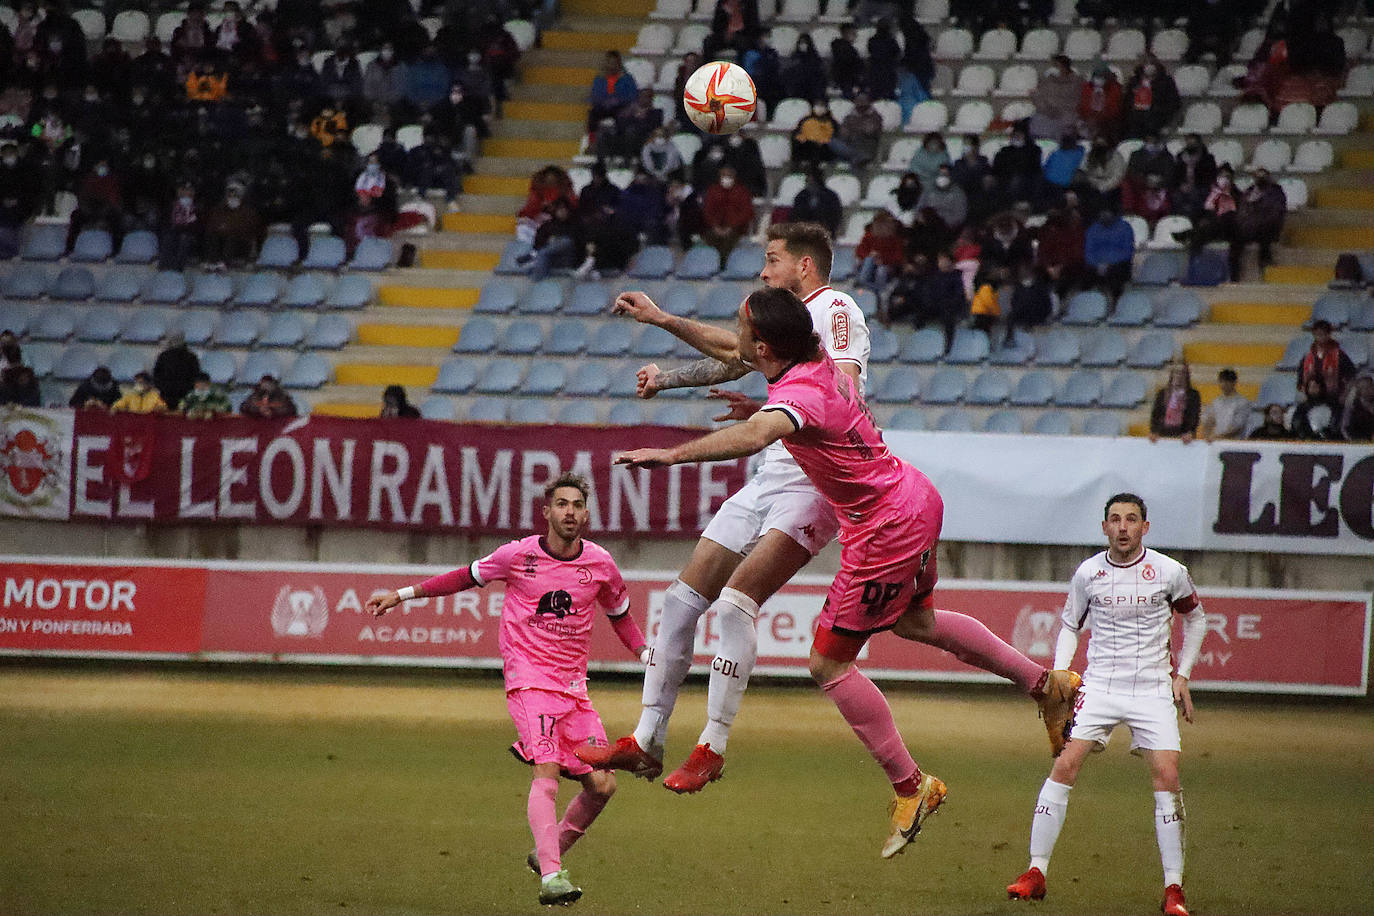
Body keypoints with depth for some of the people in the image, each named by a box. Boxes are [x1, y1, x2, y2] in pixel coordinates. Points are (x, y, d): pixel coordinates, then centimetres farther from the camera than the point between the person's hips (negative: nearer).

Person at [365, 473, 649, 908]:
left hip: (574, 686, 4)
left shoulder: (600, 564, 4)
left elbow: (620, 613, 21)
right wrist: (403, 594, 12)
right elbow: (469, 576, 12)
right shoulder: (520, 555, -4)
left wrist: (647, 655, 6)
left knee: (602, 785, -3)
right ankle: (551, 876, -35)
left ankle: (549, 853, 20)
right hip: (529, 680, -4)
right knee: (545, 772, -23)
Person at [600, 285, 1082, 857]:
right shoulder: (814, 358, -3)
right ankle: (1047, 684, 44)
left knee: (830, 664, -1)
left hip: (887, 530, -10)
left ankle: (910, 788, 8)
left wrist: (671, 454, -60)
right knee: (916, 621, 34)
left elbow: (753, 436, -55)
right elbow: (727, 349, 20)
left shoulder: (802, 392, -33)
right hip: (916, 500, 10)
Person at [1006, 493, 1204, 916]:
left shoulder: (1169, 572, -3)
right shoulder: (1088, 573, 1)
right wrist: (1059, 675, -1)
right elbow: (1070, 626, 15)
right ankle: (1036, 873, -4)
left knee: (1167, 776, -14)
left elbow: (1195, 618, 15)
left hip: (1153, 690, -1)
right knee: (1064, 766, -13)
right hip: (1099, 686, 1)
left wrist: (1182, 674, 8)